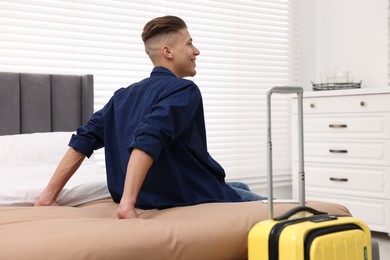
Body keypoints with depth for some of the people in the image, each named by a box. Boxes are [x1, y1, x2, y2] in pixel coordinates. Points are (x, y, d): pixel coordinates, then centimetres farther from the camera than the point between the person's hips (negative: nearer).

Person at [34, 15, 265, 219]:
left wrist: (49, 196, 2)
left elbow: (85, 139, 2)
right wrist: (127, 204, -39)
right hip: (194, 200, -8)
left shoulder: (124, 96, 8)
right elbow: (148, 140, -32)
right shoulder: (184, 90, -15)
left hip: (153, 202, 8)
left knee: (241, 188, 30)